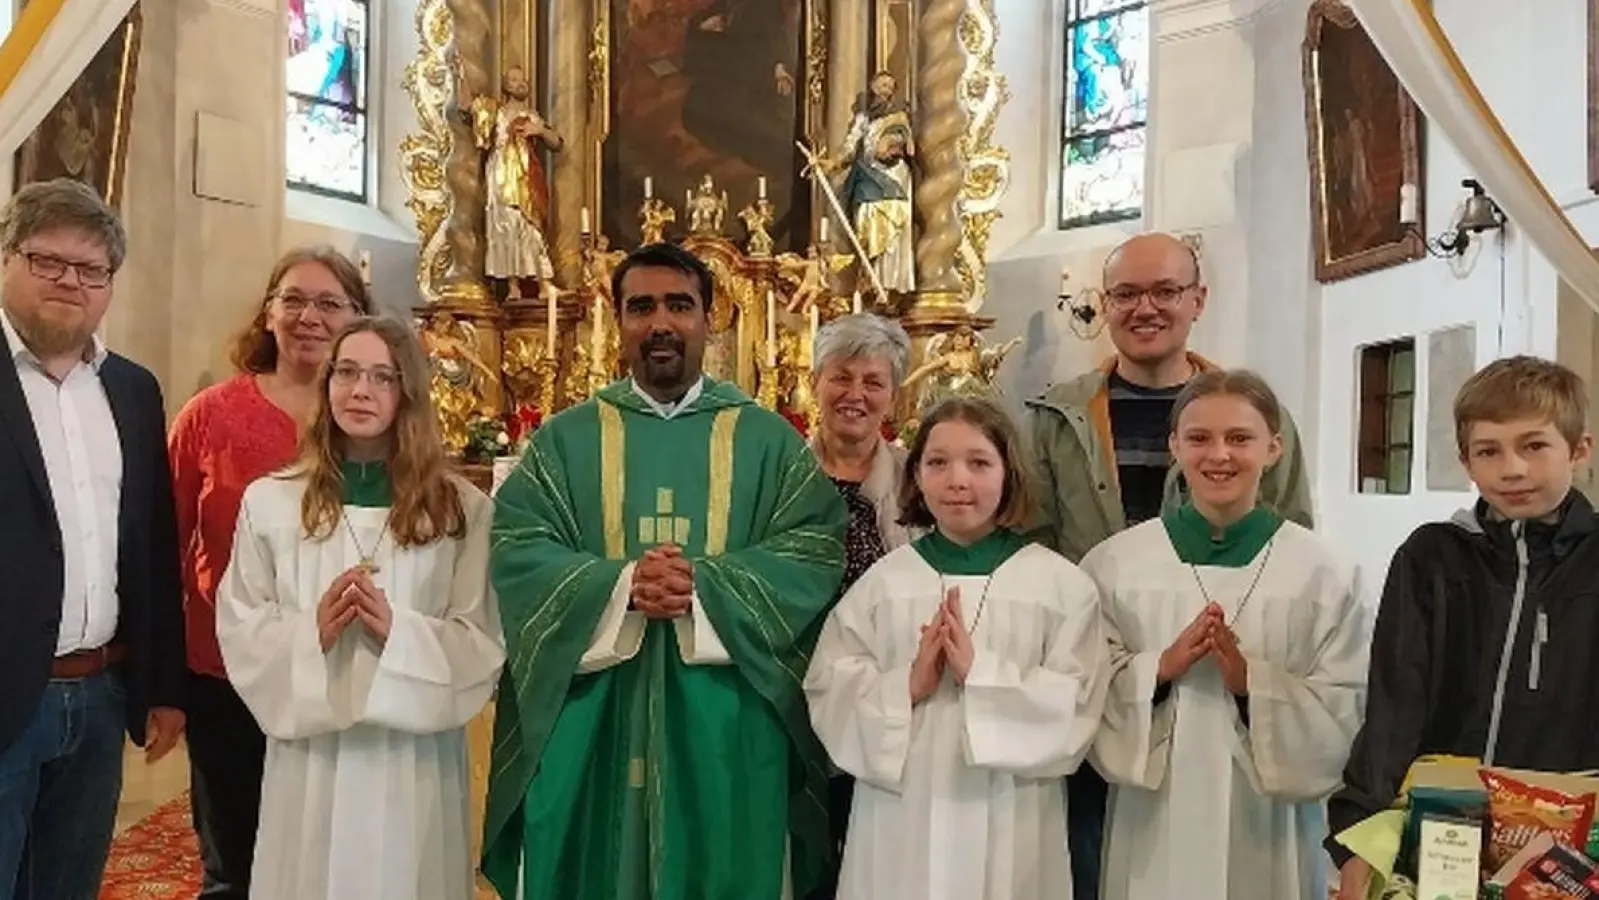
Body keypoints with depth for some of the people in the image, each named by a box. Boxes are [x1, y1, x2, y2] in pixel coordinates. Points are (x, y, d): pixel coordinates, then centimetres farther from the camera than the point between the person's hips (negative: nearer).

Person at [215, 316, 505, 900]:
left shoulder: (464, 508, -1)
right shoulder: (268, 500, 4)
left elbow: (485, 641, -3)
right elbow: (238, 630, 3)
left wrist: (400, 632, -18)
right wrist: (309, 633, -14)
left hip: (416, 757, -1)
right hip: (308, 756, 1)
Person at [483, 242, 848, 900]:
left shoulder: (769, 440, 6)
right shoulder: (565, 439, 7)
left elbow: (815, 550, -5)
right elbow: (517, 549, -3)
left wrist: (706, 585, -19)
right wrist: (620, 584, -19)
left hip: (727, 721, 0)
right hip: (589, 720, 1)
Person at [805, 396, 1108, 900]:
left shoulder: (1061, 584, -2)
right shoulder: (884, 580, 1)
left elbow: (1076, 710, -7)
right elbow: (827, 693, 0)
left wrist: (981, 674, -19)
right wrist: (905, 687, -16)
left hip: (1008, 823, -1)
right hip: (900, 817, 1)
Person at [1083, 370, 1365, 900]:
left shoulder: (1320, 571, -3)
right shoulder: (1114, 562, -3)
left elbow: (1347, 713, -5)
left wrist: (1253, 682, -18)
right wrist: (1159, 668, -18)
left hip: (1270, 827, 0)